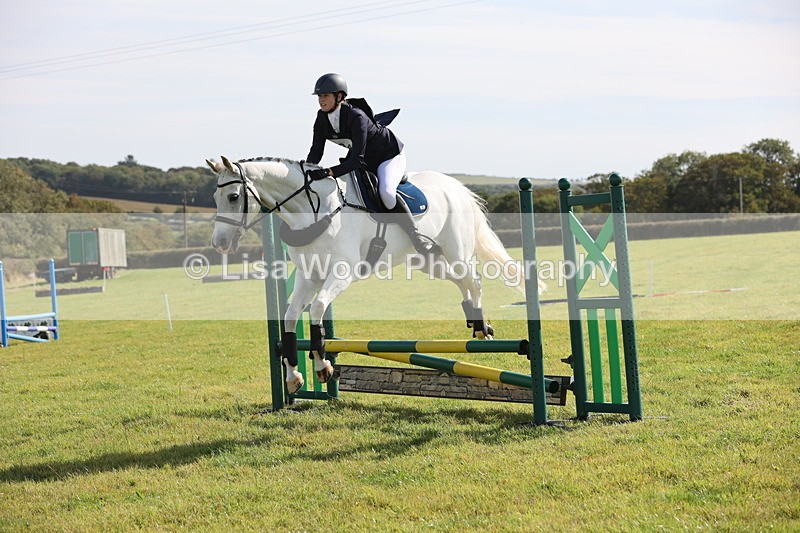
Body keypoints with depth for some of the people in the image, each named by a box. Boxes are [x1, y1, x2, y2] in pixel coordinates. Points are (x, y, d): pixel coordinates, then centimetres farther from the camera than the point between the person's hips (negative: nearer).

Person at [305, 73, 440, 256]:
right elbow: (316, 151, -9)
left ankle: (418, 238, -26)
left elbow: (358, 159, -39)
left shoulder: (356, 117, -34)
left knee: (386, 192, -34)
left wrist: (329, 172, -52)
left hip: (389, 155, -9)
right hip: (365, 159, 9)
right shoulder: (322, 117, -11)